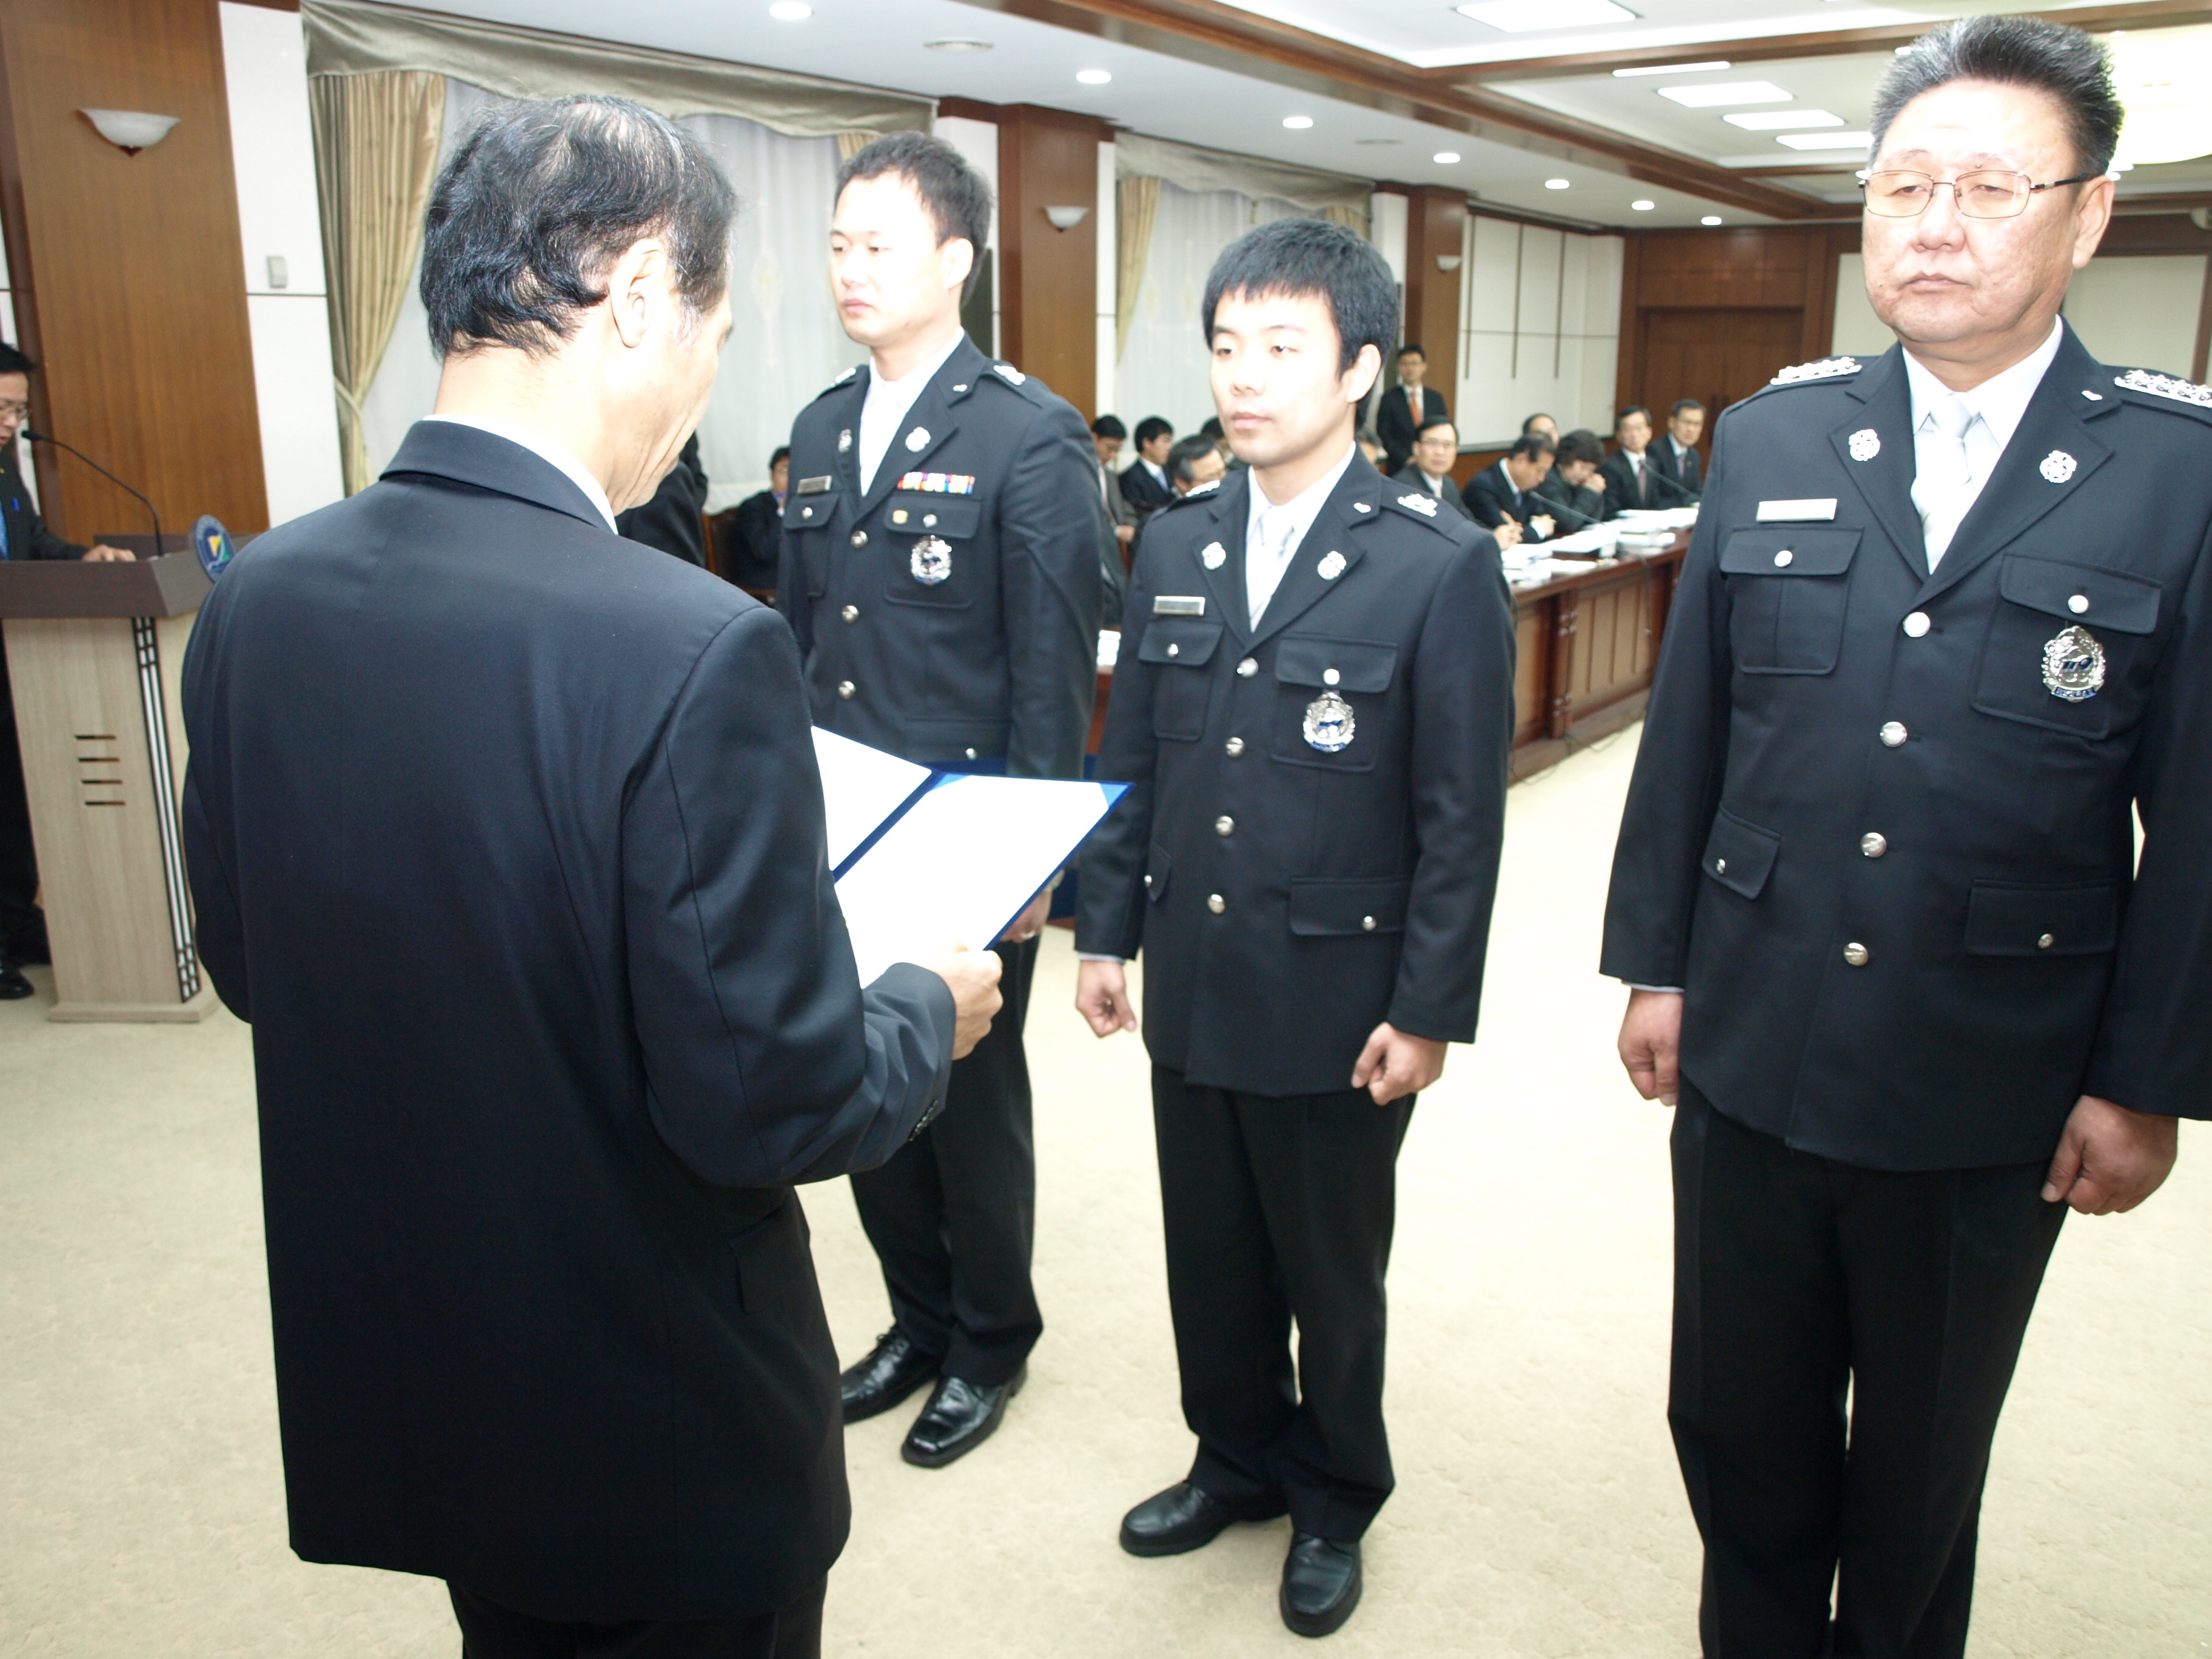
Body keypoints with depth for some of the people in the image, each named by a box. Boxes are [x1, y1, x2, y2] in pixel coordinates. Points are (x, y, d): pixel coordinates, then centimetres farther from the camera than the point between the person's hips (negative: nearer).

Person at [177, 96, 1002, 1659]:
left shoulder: (254, 597, -7)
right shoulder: (695, 650, -29)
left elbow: (247, 962, 5)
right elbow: (767, 1105, -25)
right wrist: (929, 1011, -6)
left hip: (388, 1377, 6)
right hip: (659, 1417, -6)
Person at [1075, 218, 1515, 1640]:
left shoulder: (1442, 568, -11)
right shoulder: (1174, 547, 4)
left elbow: (1463, 818, -10)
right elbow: (1133, 762, 9)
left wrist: (1429, 1013, -11)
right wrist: (1106, 931, 7)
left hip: (1340, 1007, -4)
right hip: (1191, 989, 4)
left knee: (1333, 1277, 14)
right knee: (1211, 1259, 19)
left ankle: (1336, 1502, 39)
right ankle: (1238, 1459, 44)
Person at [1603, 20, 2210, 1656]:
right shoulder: (1772, 438, 1)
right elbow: (1687, 729, 4)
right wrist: (1655, 962, 4)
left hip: (1992, 1092, -2)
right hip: (1750, 1052, 2)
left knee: (1922, 1460, 19)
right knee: (1738, 1424, 17)